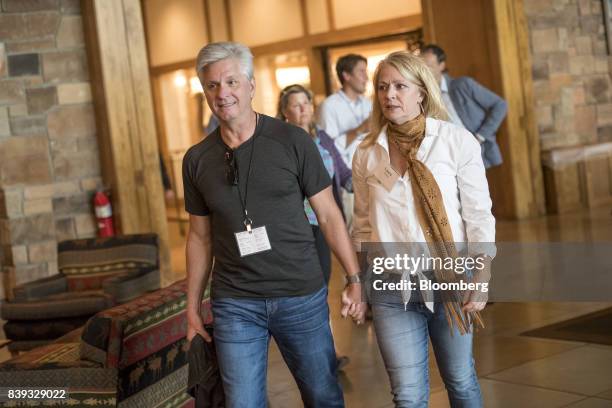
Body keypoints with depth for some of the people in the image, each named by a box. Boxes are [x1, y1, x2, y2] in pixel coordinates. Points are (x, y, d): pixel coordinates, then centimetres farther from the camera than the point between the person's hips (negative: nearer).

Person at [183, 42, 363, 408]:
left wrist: (354, 278, -4)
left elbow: (328, 214, -1)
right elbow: (200, 236, 10)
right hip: (235, 305, 1)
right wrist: (193, 308, 11)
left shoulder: (292, 142, -5)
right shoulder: (197, 159, 3)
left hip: (302, 297, -1)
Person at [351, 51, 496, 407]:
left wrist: (481, 277, -10)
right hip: (391, 291, 2)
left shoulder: (457, 141, -5)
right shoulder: (366, 154, 4)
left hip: (450, 283, -1)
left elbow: (478, 215, -4)